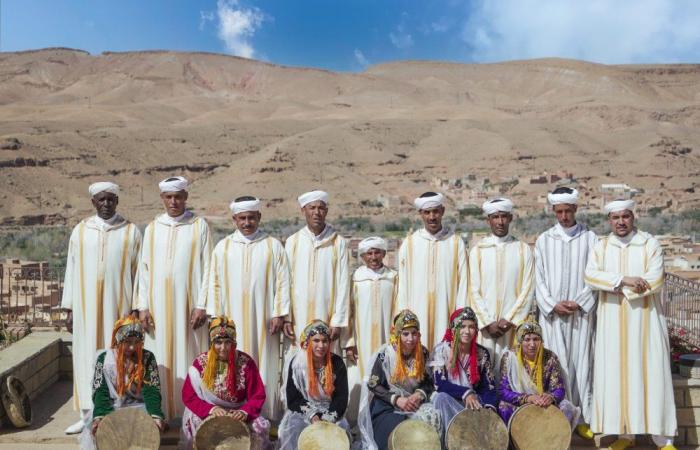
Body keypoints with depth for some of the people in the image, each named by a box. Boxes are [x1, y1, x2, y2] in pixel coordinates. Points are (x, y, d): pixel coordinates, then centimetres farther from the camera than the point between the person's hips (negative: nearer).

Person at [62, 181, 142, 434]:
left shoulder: (131, 231, 2)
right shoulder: (80, 231, 8)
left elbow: (138, 271, 1)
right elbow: (72, 270, 9)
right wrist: (69, 308, 5)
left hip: (118, 305, -2)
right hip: (87, 306, 2)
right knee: (87, 356, 6)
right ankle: (88, 415, 15)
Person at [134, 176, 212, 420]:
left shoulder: (199, 226, 1)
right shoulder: (152, 228, 9)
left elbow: (207, 268, -2)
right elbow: (144, 268, 8)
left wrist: (201, 305, -9)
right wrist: (142, 306, -1)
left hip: (187, 305, -2)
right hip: (158, 306, 3)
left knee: (188, 356, 0)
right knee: (160, 359, 5)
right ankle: (161, 413, 15)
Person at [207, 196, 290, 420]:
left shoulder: (273, 246, 3)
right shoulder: (223, 247, 7)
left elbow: (282, 282, 1)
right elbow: (215, 284, 7)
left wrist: (279, 314, -6)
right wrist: (215, 317, 1)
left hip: (263, 321, -1)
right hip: (232, 320, 1)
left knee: (264, 369, 4)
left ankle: (267, 418, 14)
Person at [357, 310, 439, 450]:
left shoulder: (423, 353, 0)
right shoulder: (385, 354, -11)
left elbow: (429, 383, 5)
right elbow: (373, 385, -9)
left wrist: (419, 395, -16)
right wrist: (396, 399, -20)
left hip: (415, 402, 3)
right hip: (387, 405, -3)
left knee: (432, 417, -24)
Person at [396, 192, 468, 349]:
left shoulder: (456, 242, 2)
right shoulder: (409, 243, 4)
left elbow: (463, 282, 2)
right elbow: (403, 285, 5)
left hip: (446, 315, 0)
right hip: (417, 314, 1)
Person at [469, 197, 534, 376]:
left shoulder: (523, 250, 5)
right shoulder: (477, 251, 4)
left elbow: (528, 290, 0)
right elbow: (474, 291, 0)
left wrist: (509, 320, -8)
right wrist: (488, 323, -8)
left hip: (513, 324, 0)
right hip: (485, 324, 0)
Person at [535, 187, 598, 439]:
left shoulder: (589, 238, 5)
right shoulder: (544, 240, 7)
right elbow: (539, 278, 4)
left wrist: (579, 302, -10)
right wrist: (553, 305, -7)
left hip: (582, 312, 0)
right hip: (552, 313, 0)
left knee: (581, 363, 3)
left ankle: (583, 418, 12)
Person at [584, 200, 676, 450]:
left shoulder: (650, 244, -2)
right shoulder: (601, 247, 5)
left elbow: (655, 281, -14)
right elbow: (590, 276, -11)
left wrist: (615, 287, -13)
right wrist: (624, 279, -22)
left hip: (644, 319, -2)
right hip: (612, 322, 2)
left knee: (649, 373, 0)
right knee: (615, 374, 4)